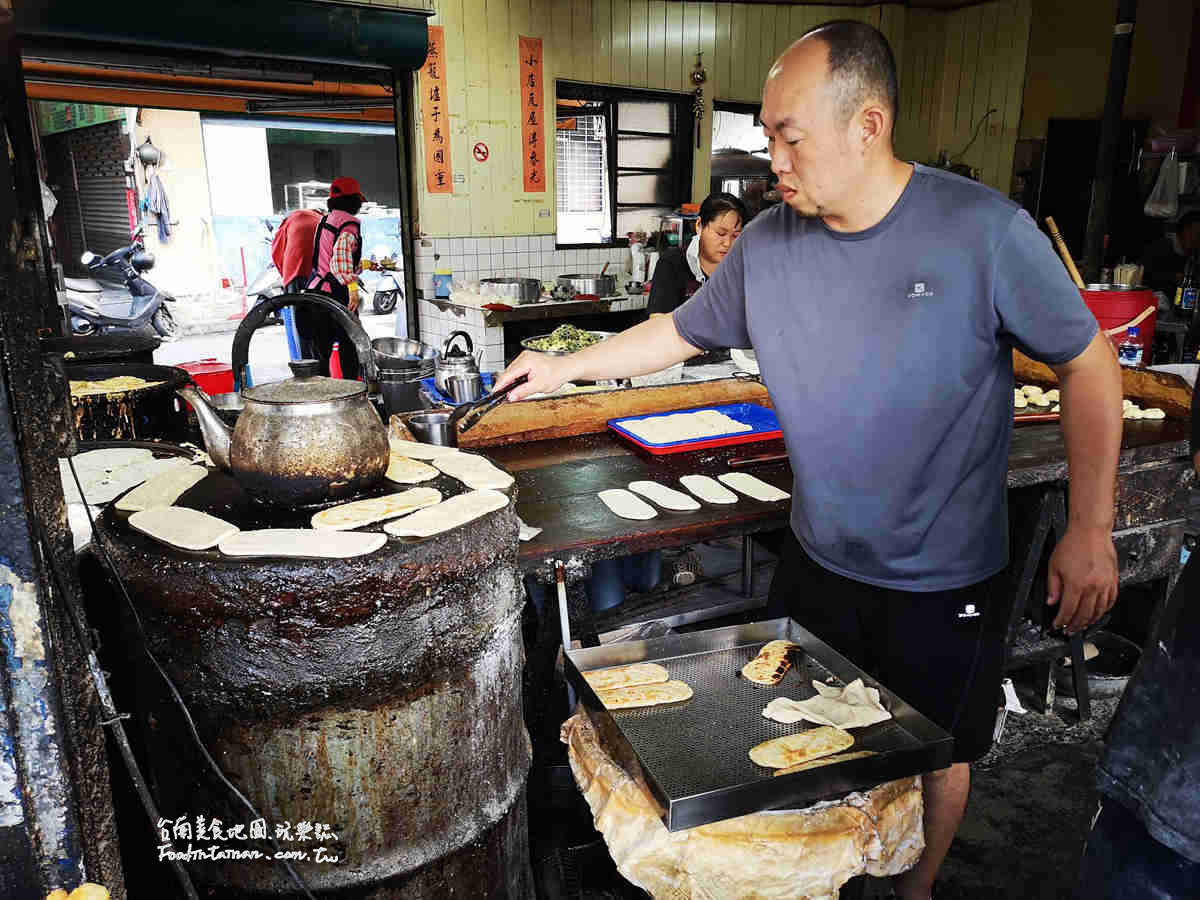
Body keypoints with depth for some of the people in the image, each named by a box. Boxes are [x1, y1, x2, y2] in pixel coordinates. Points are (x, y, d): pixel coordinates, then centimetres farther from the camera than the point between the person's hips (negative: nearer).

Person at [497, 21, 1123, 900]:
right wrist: (565, 365, 6)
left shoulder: (984, 230, -18)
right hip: (819, 564, 3)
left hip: (946, 580, -3)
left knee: (936, 756, 17)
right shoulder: (766, 243, -6)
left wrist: (1092, 529, -10)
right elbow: (677, 333, 7)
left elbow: (1088, 364, -9)